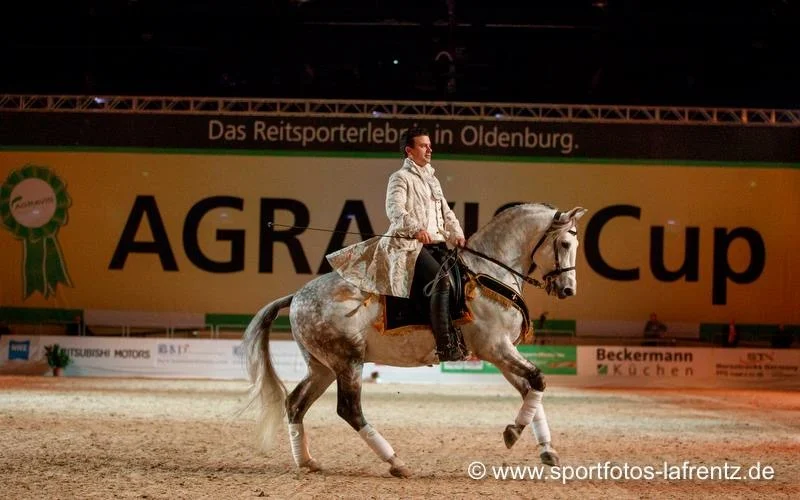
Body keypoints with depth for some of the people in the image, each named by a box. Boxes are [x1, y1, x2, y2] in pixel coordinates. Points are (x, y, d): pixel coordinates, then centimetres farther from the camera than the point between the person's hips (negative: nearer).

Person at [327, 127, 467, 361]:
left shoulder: (432, 179, 25)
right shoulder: (400, 178, 1)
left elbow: (446, 212, 23)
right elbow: (394, 209, -16)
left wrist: (457, 235, 4)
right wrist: (416, 229, -33)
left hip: (437, 243, 9)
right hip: (409, 245, -9)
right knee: (442, 280, -28)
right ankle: (445, 346, -33)